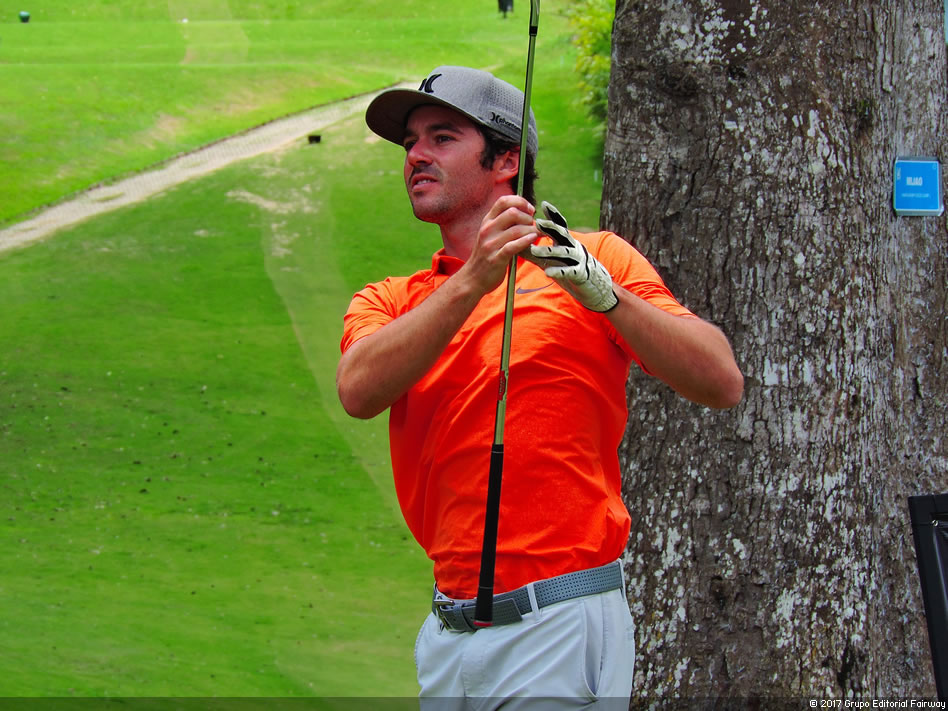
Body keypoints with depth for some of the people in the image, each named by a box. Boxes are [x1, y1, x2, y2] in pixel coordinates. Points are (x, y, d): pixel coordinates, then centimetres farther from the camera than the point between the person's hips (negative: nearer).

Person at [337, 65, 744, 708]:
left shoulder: (600, 259, 4)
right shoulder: (391, 300, 14)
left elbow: (723, 383, -7)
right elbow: (359, 390, -9)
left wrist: (602, 293, -19)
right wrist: (471, 281, -19)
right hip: (448, 629, 4)